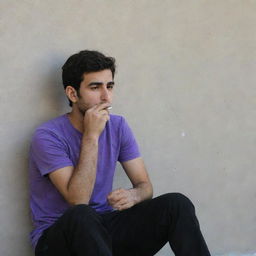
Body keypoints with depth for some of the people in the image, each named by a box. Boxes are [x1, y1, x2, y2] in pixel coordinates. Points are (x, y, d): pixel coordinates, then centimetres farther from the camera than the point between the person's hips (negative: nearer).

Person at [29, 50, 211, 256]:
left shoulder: (118, 126, 4)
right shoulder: (48, 136, -15)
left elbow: (145, 185, 5)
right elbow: (78, 200, -24)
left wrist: (133, 195, -21)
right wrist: (91, 136, -25)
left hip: (104, 230, 5)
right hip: (58, 237, -5)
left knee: (177, 204, -16)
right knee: (81, 216, -40)